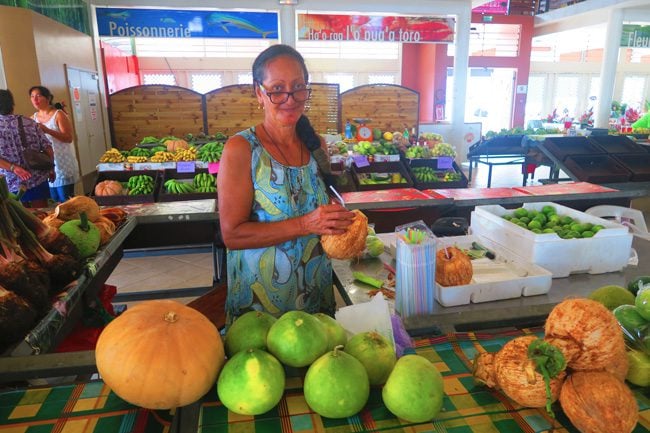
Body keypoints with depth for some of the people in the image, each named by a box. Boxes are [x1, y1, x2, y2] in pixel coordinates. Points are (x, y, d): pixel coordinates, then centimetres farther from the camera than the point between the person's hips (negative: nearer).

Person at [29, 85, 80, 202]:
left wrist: (47, 130, -25)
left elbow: (68, 138, -14)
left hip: (62, 164, -5)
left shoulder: (58, 114, -6)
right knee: (55, 201, 10)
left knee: (66, 201, -4)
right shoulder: (33, 118, 10)